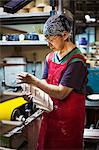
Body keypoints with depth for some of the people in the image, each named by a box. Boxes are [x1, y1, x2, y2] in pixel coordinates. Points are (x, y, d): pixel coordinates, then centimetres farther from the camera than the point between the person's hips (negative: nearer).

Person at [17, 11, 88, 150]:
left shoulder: (76, 61, -19)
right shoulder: (50, 57, 5)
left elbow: (61, 93, -21)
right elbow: (45, 83, 7)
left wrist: (33, 80, -21)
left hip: (69, 119, -6)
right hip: (50, 115, 7)